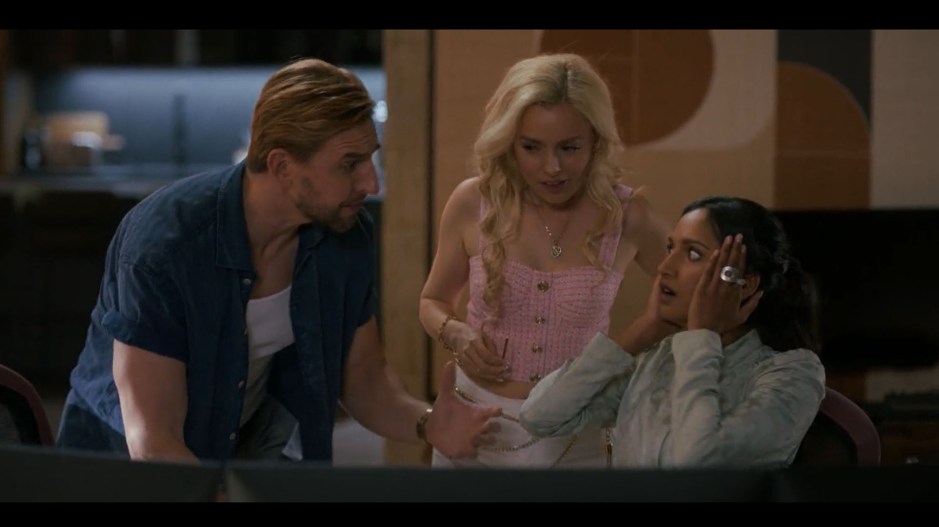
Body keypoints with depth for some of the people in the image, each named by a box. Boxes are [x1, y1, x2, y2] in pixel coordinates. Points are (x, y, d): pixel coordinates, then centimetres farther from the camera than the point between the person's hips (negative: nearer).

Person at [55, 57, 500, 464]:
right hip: (130, 451, -3)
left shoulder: (348, 235, -14)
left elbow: (361, 371, 0)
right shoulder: (163, 244, -29)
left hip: (258, 438, 4)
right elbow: (152, 445, -29)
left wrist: (425, 422, -20)